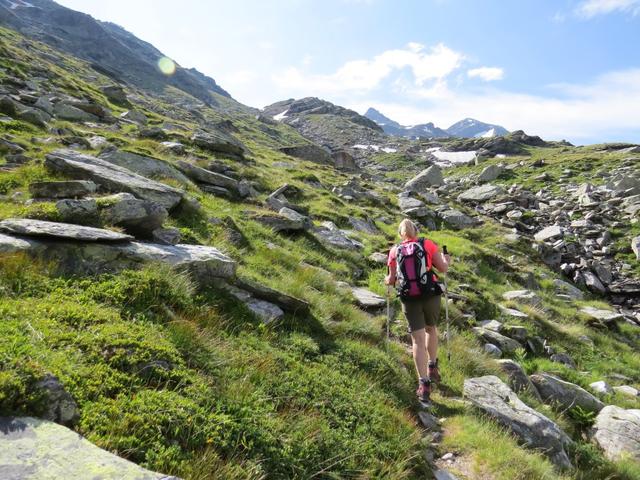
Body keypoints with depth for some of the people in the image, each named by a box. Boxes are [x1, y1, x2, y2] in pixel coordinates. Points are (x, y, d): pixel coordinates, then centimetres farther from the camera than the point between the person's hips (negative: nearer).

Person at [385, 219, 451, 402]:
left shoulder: (395, 251, 3)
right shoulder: (428, 244, 1)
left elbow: (392, 279, 3)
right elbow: (443, 268, 1)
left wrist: (387, 280, 26)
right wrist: (447, 260, 23)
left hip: (409, 299, 0)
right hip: (431, 295, 1)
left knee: (418, 340, 2)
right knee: (431, 329, 26)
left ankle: (424, 383, -5)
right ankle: (432, 368, 36)